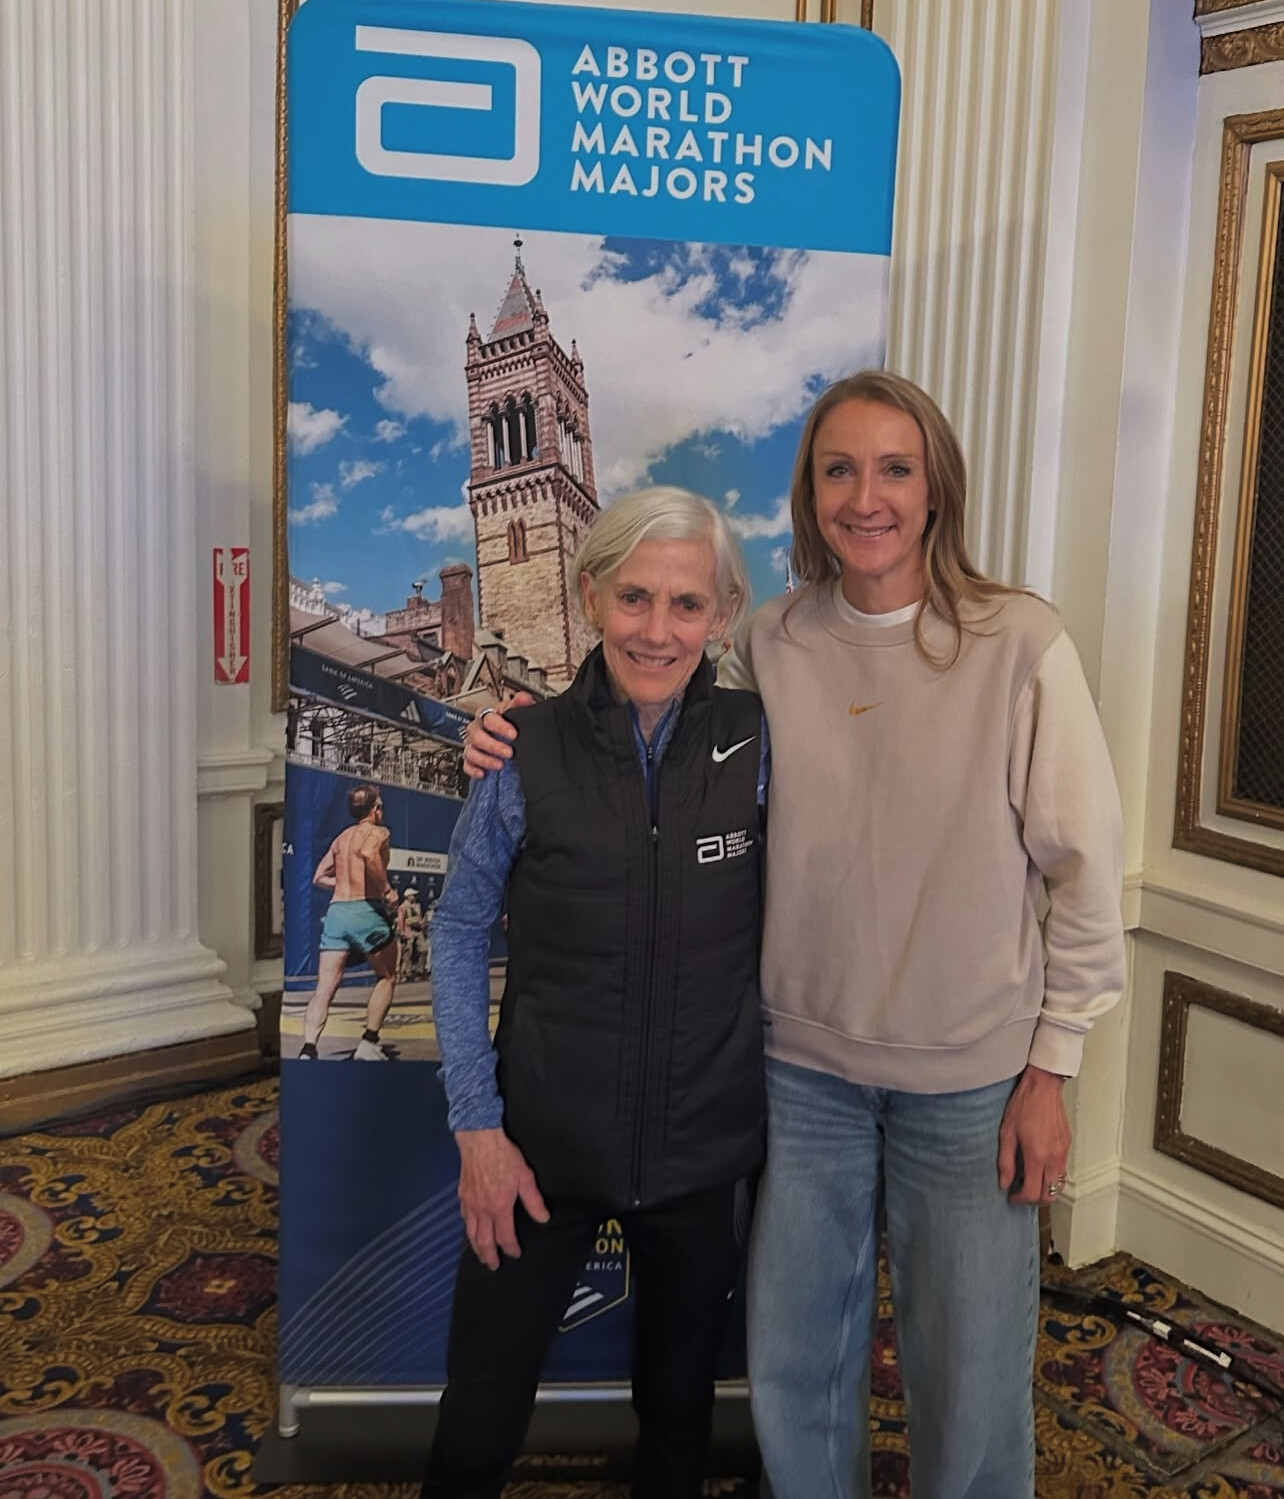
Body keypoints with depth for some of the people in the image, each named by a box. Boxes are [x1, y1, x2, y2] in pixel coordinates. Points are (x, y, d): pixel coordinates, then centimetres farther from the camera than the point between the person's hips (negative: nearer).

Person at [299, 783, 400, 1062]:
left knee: (325, 988, -2)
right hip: (366, 910, -5)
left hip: (336, 910, 5)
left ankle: (308, 1048, -18)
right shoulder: (378, 832, 2)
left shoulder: (341, 837, 22)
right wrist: (387, 889, -13)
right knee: (387, 978, 15)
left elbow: (320, 877, 18)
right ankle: (368, 1044, 8)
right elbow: (369, 854, -21)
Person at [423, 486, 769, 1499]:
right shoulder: (527, 753, -12)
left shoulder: (755, 744, -9)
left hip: (704, 1150, 1)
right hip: (542, 1147, -1)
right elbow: (460, 931, -2)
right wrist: (478, 1123, -6)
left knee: (679, 1415, 21)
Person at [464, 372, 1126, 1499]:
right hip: (804, 1065, 3)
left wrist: (1050, 1068, -6)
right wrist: (529, 752, -7)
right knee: (794, 1372, 18)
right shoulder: (770, 647, -3)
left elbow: (1085, 868, -7)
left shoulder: (1020, 644, -11)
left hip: (970, 1077, -2)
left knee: (970, 1383, 14)